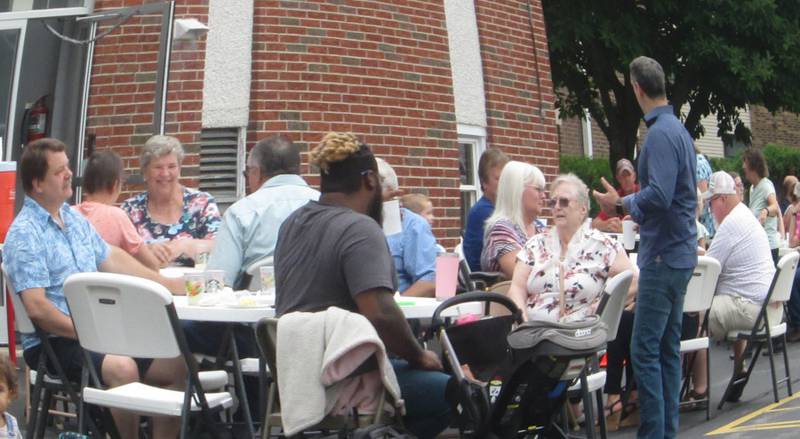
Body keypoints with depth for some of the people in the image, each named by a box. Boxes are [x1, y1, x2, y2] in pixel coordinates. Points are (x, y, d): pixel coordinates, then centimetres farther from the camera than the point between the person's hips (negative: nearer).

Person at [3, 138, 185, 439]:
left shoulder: (74, 218, 15)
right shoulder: (25, 234, -12)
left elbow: (112, 259, 23)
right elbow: (36, 308, -20)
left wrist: (166, 284, 18)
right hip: (54, 342, -9)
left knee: (177, 363, -3)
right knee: (122, 368, -34)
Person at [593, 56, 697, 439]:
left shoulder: (660, 134, -16)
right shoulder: (679, 130, 15)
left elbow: (659, 195, -24)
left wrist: (622, 204, -9)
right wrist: (627, 203, 19)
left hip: (663, 256, -10)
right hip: (680, 252, 10)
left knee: (645, 350, -8)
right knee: (668, 348, 13)